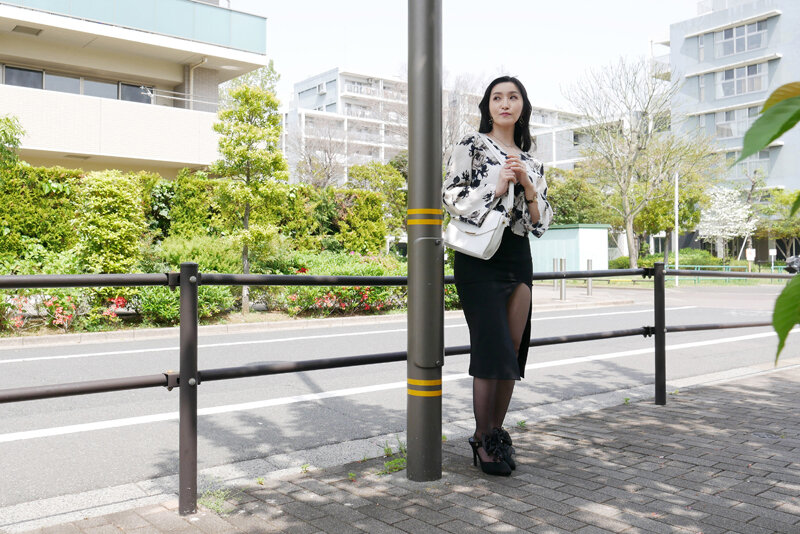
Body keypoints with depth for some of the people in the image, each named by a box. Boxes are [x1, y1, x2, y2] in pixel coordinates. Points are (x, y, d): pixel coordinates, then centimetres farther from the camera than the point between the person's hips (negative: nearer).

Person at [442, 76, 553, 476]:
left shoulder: (532, 163, 17)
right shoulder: (471, 146, 3)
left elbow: (542, 223, 14)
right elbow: (452, 200, -7)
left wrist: (528, 187, -2)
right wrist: (497, 186, -12)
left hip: (519, 259, 6)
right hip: (479, 257, -6)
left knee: (513, 352, 5)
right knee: (493, 351, -9)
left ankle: (497, 431, 18)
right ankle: (482, 440, 5)